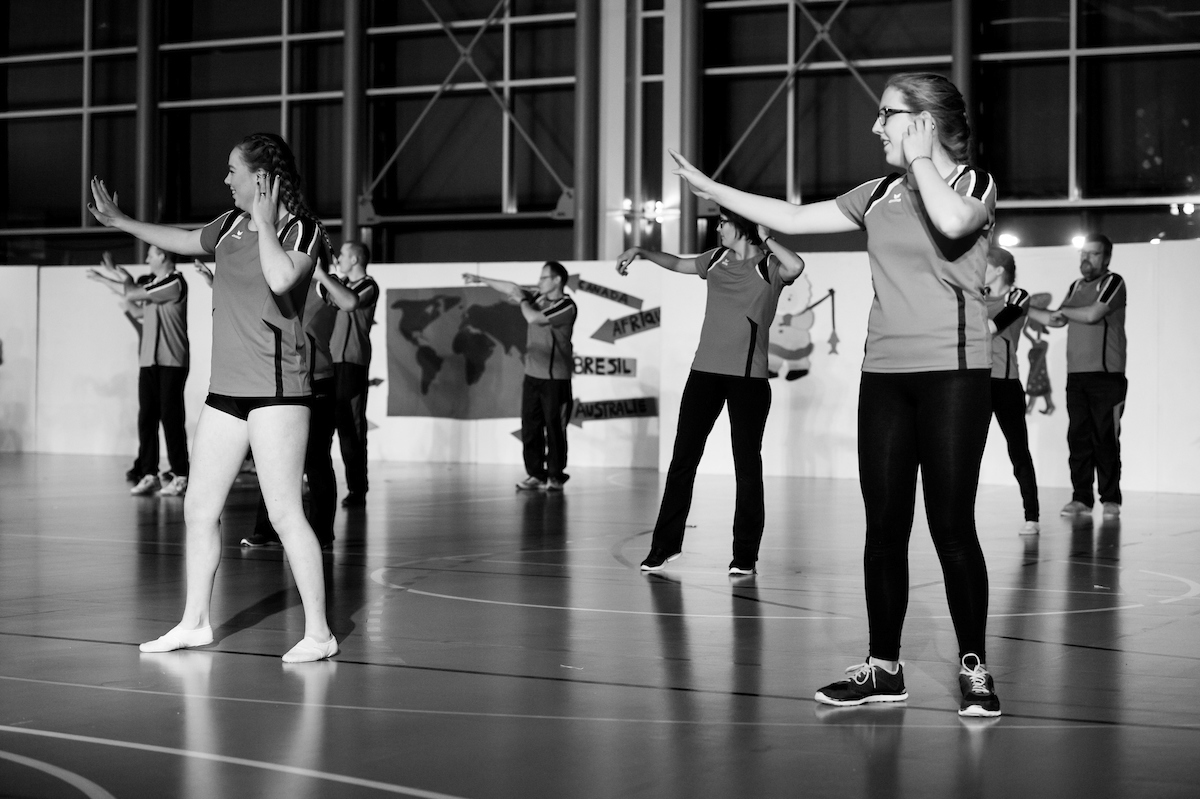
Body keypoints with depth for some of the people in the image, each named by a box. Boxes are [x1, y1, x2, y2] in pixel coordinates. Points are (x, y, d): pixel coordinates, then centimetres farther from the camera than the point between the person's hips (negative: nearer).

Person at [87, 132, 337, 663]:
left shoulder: (302, 229, -8)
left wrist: (263, 218, -16)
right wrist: (120, 221, 41)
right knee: (199, 509, 11)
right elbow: (184, 240, 33)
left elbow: (281, 278, -28)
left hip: (275, 389, -8)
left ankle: (318, 633, -4)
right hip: (225, 389, 8)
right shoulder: (231, 225, 13)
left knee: (284, 513, -11)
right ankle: (194, 623, 24)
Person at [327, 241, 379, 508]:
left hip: (352, 362, -8)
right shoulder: (342, 284, 18)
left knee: (351, 425, -8)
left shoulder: (368, 286, -7)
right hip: (332, 360, 8)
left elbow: (349, 303, -25)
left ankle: (357, 490, -6)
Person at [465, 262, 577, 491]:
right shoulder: (538, 299, 10)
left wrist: (522, 301, -1)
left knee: (554, 428, -1)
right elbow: (512, 288, 11)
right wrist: (481, 279, 8)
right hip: (532, 375, 7)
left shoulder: (567, 307, -12)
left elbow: (533, 318, -19)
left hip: (555, 378, -7)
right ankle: (535, 474, 13)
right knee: (530, 427, 6)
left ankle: (555, 476, 7)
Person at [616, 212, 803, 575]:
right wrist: (641, 252, 18)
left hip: (749, 378, -5)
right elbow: (677, 263, 29)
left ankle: (745, 554, 6)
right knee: (682, 459, 5)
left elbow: (796, 266, -26)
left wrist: (765, 239, -13)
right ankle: (666, 544, 14)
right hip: (705, 372, 5)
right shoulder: (716, 259, 12)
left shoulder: (769, 267, -4)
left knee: (747, 464, -1)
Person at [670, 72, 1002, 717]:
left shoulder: (974, 183, -1)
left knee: (952, 526, -5)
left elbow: (953, 222, -25)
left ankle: (974, 670, 5)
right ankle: (883, 668, 15)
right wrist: (713, 190, 18)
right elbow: (794, 219, 19)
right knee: (884, 527, 6)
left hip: (953, 373, -6)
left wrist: (919, 158, -11)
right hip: (884, 373, 6)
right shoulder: (879, 195, 15)